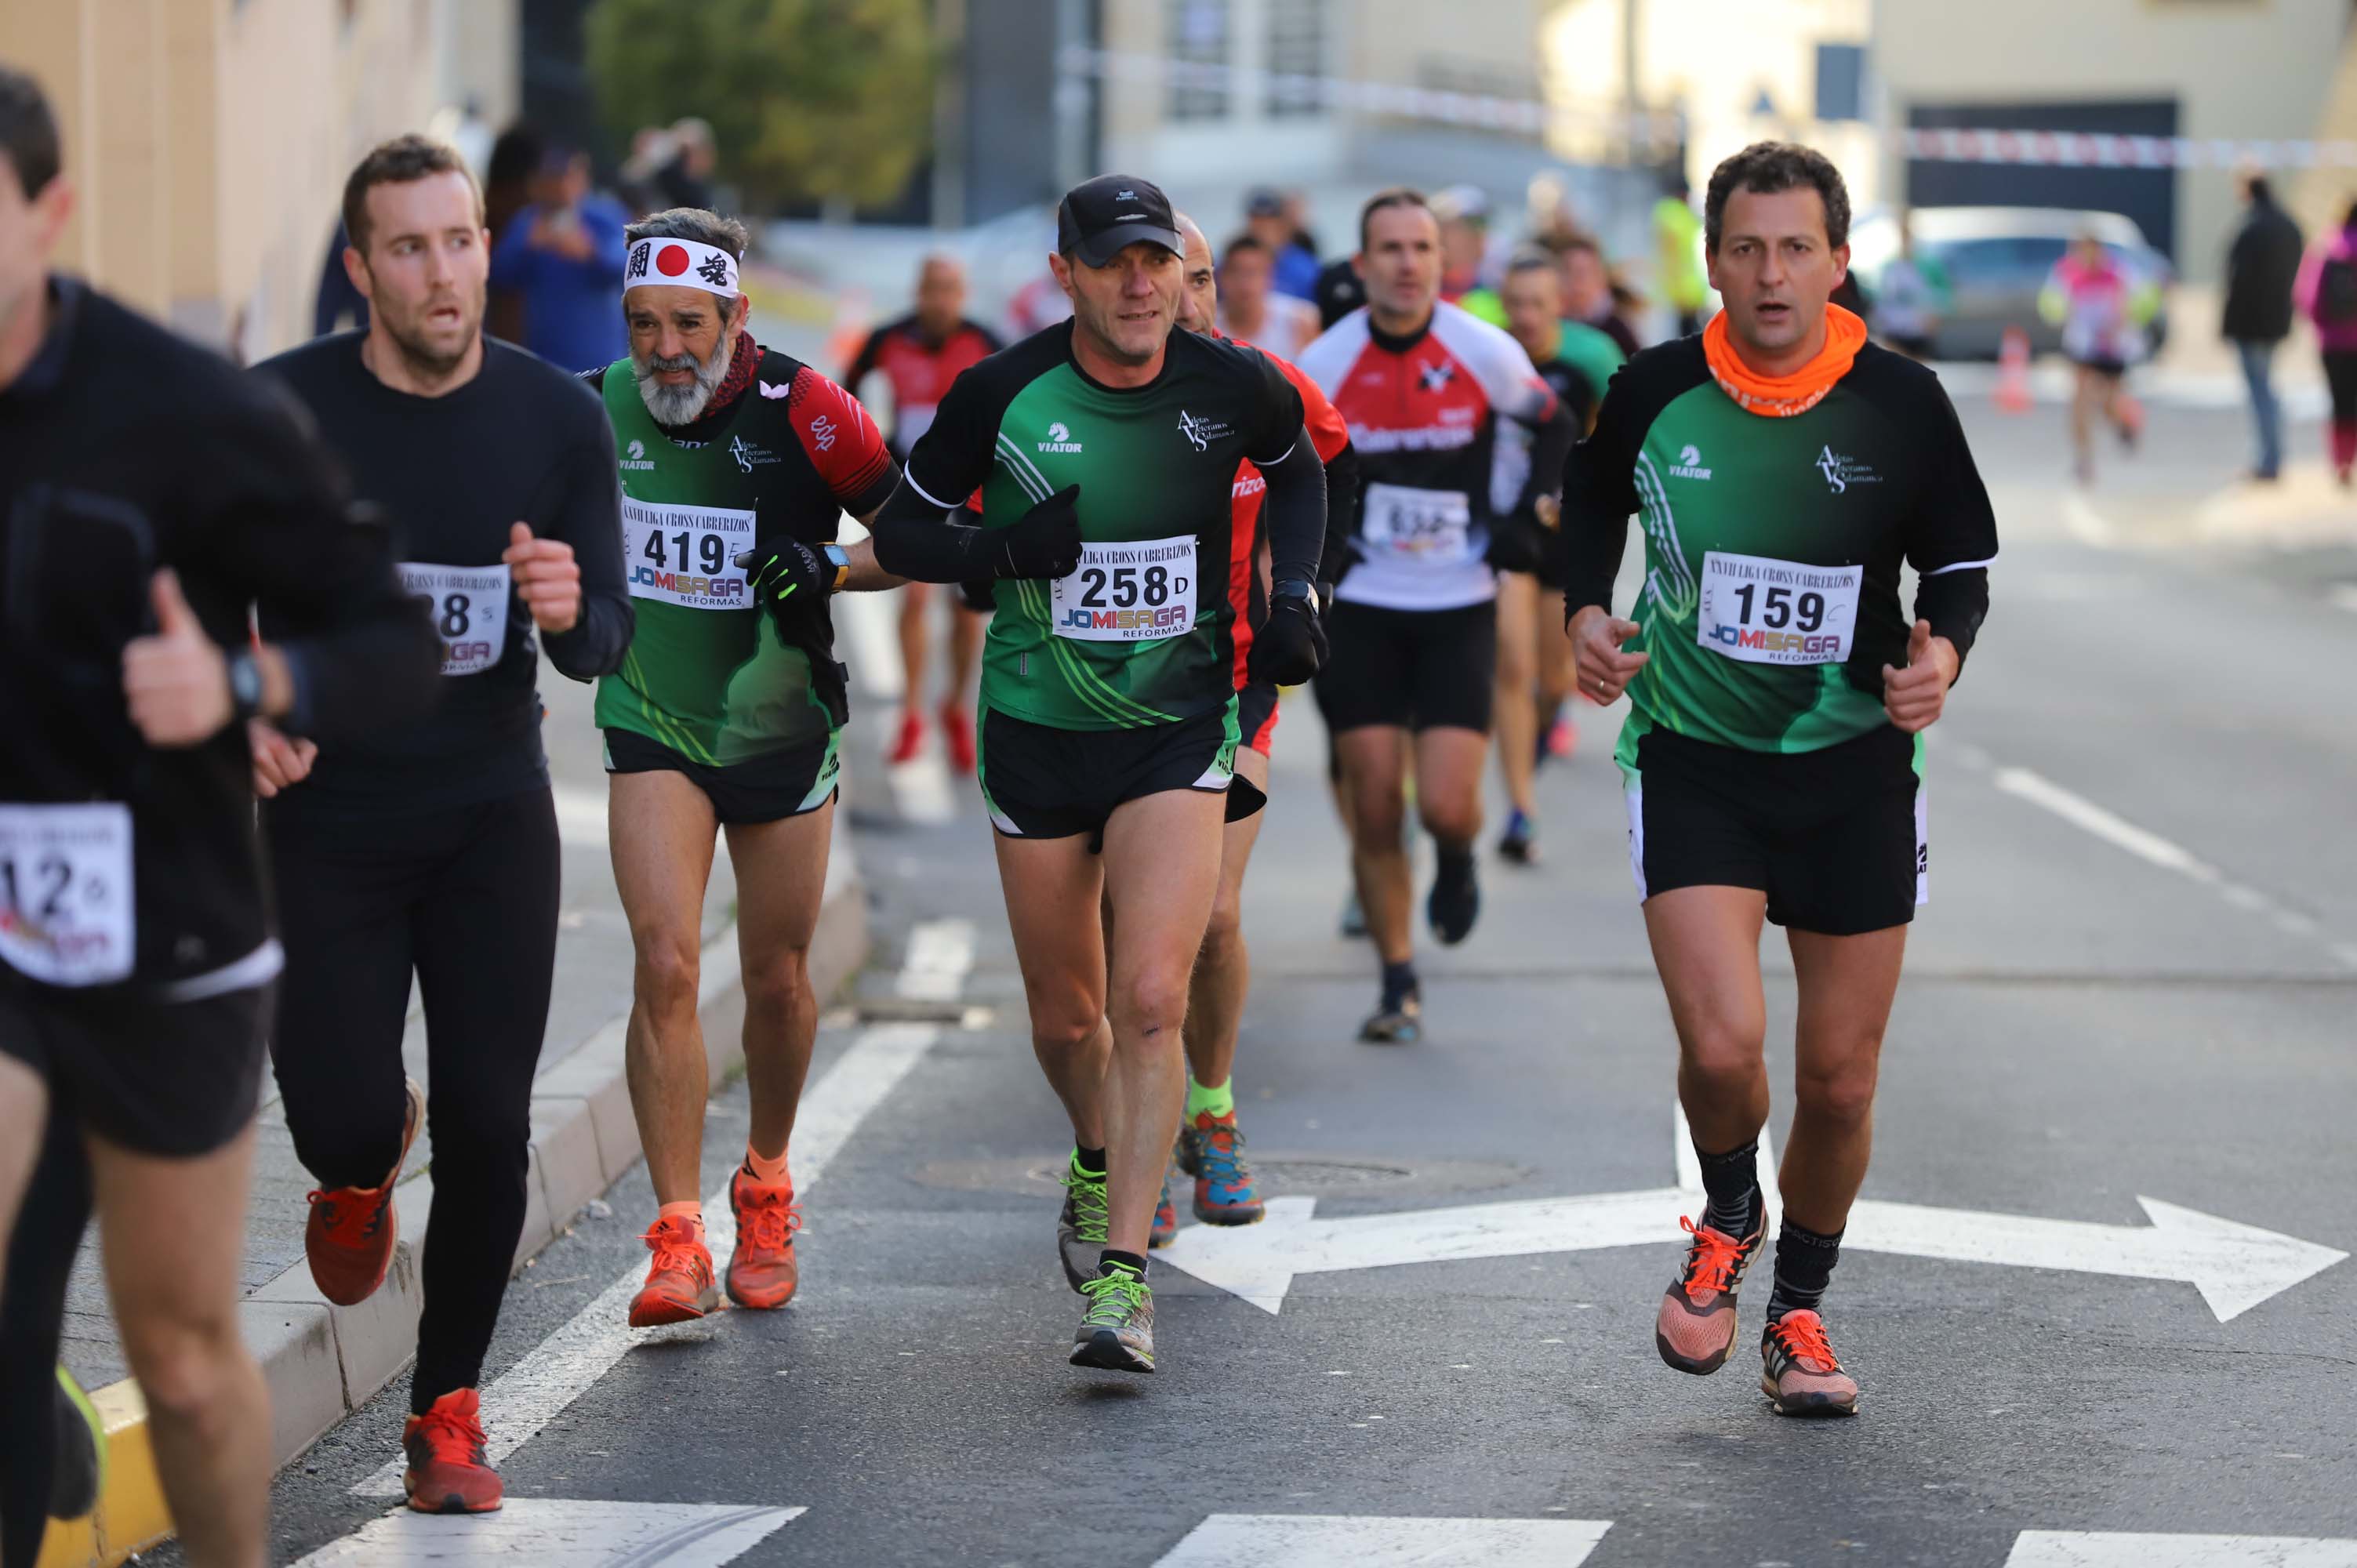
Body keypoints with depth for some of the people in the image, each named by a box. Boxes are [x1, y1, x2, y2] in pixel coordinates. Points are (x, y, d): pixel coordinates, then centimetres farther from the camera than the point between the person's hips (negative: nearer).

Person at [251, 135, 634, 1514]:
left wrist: (572, 612, -24)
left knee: (489, 1124, -4)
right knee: (345, 1121, -9)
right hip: (325, 818, -1)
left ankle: (450, 1410, 14)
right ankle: (365, 1168, 32)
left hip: (493, 817, 1)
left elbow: (604, 645, -1)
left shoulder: (556, 416, -4)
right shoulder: (280, 410, -9)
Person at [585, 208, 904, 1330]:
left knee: (778, 979, 9)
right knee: (665, 967, -13)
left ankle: (766, 1188, 34)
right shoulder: (598, 409, -7)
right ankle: (678, 1243, -11)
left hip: (783, 725, -1)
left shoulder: (801, 410, -15)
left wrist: (831, 568, -23)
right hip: (653, 727, 1)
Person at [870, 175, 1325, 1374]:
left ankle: (1121, 1272, -12)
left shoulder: (1230, 386, -6)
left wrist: (1294, 592, 4)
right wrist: (1005, 548, -18)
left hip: (1179, 728, -1)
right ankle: (1099, 1162, 43)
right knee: (1065, 1018, 11)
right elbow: (900, 532, 0)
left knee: (1150, 998, -16)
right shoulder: (1003, 394, -10)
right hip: (1037, 728, 1)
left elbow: (1297, 468, 17)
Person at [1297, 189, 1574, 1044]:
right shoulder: (1323, 365, -7)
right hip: (1360, 611, 1)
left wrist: (1526, 521, 0)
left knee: (1446, 807, -10)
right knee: (1374, 811, -2)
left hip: (1459, 609, -1)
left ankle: (1457, 864, 27)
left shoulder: (1486, 353, -8)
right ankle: (1398, 986, 12)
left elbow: (1555, 427, 10)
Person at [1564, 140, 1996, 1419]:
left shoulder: (1901, 403, -7)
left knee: (1840, 1082, 5)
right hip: (1691, 758, -1)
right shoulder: (1654, 392, -5)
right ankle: (1727, 1221, 17)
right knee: (1721, 1045, -17)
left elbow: (1962, 558, 5)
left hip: (1855, 767, 1)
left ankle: (1798, 1313, 29)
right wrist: (1587, 612, -3)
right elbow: (1592, 505, 15)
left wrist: (1943, 648, -16)